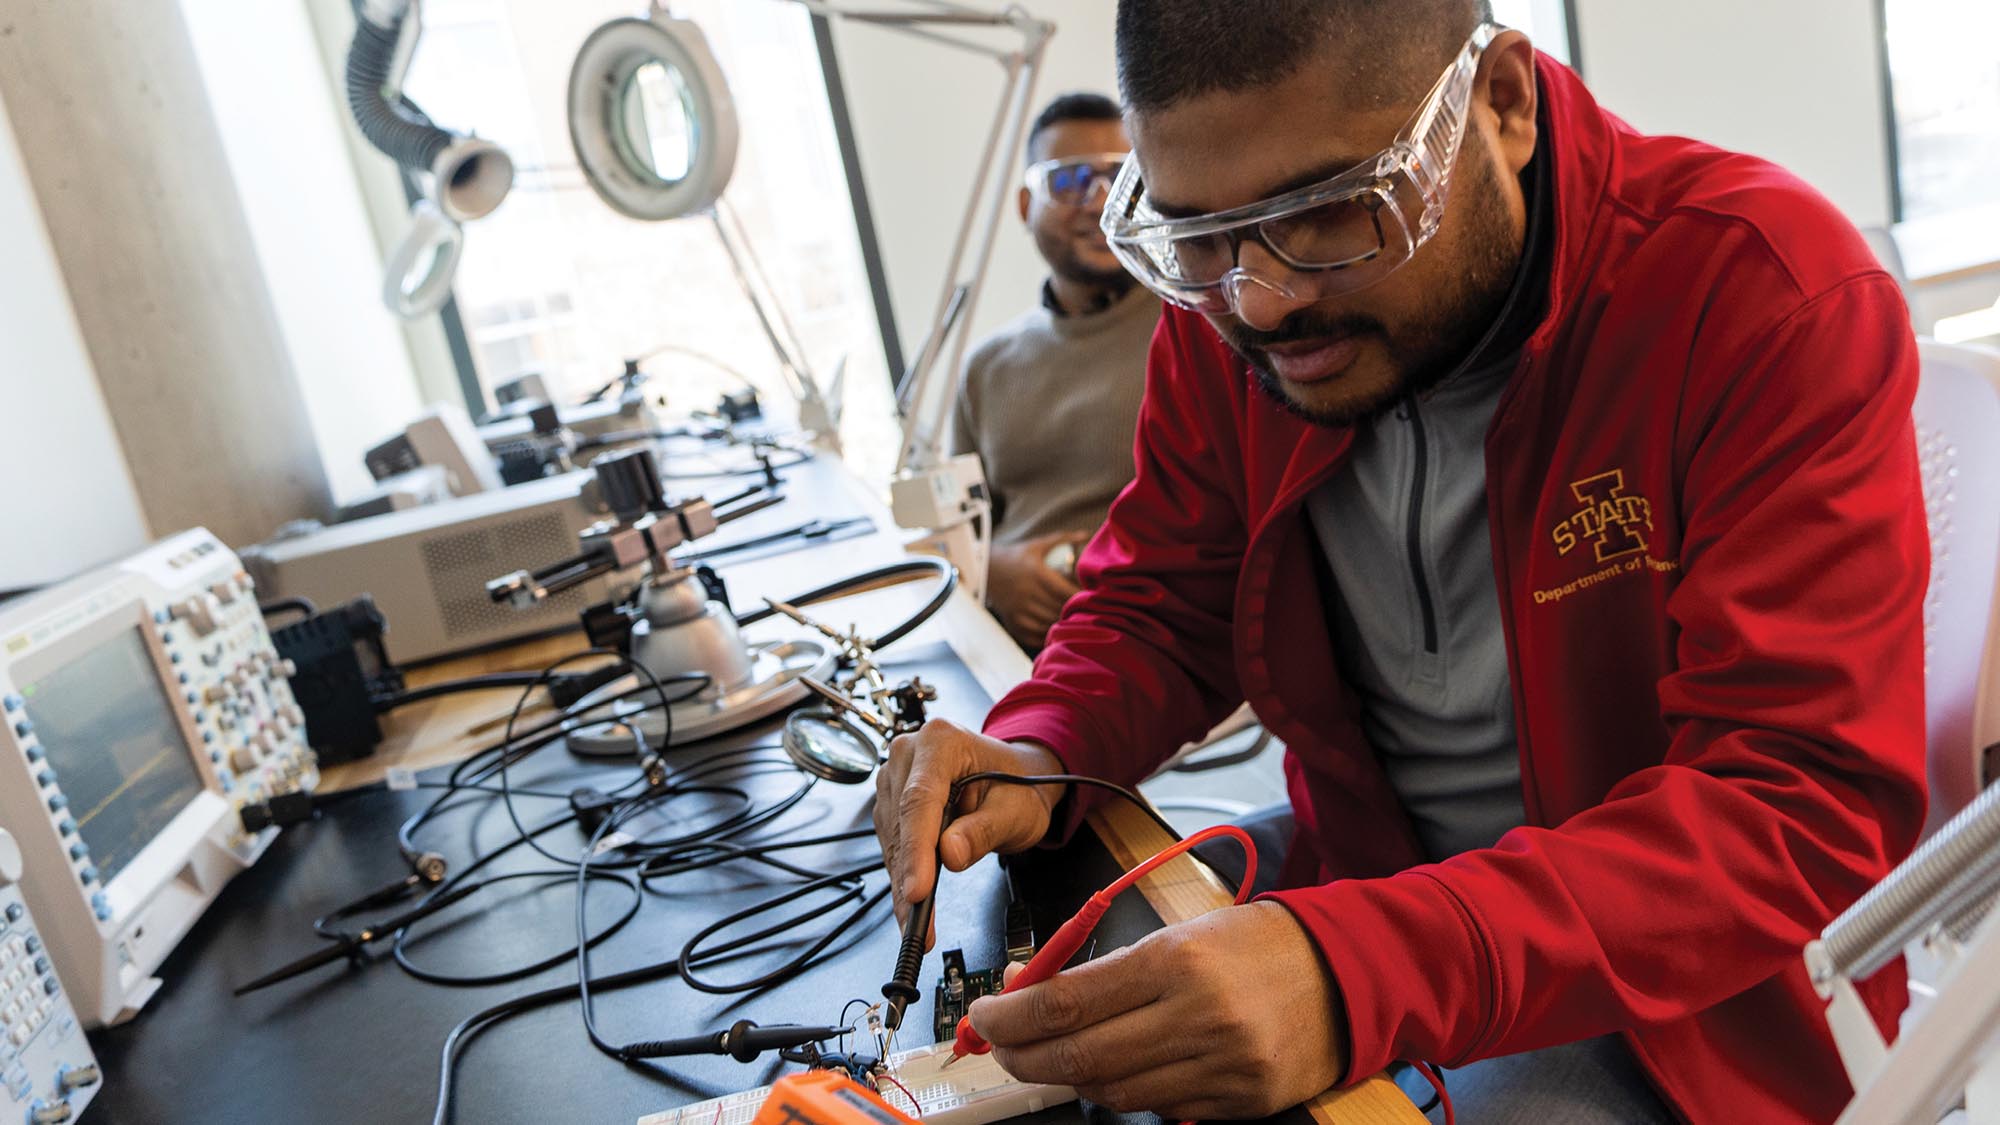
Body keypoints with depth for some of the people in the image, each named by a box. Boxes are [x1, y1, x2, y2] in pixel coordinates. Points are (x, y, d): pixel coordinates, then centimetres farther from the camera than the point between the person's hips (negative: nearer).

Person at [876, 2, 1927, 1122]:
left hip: (1682, 988, -3)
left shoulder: (1778, 304, -22)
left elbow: (1805, 809, -26)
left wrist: (1368, 971, -41)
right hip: (1361, 892, 4)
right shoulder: (1221, 321, -8)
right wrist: (1036, 757, -20)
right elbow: (1160, 608, 3)